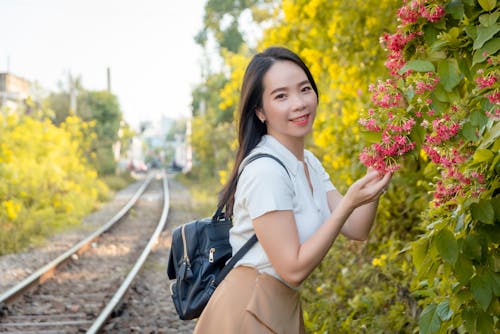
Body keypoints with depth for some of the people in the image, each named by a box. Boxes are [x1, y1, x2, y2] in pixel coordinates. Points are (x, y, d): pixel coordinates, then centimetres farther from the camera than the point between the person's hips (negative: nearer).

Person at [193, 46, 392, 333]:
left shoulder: (309, 163, 6)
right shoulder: (264, 170, -21)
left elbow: (357, 230, 0)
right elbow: (294, 270, -22)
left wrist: (376, 181, -16)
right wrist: (348, 203, -26)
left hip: (285, 308, 9)